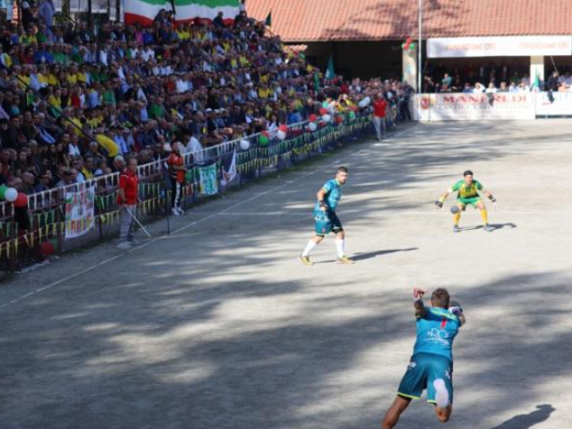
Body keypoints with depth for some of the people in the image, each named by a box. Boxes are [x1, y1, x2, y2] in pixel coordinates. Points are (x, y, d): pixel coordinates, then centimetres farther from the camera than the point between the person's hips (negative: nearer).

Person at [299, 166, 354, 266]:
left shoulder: (338, 186, 15)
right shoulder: (331, 184, -14)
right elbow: (320, 193, -29)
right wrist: (321, 204, -46)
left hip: (330, 213, 9)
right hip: (322, 212, -9)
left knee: (340, 233, 5)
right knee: (319, 236, -3)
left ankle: (341, 257, 13)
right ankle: (304, 256, 11)